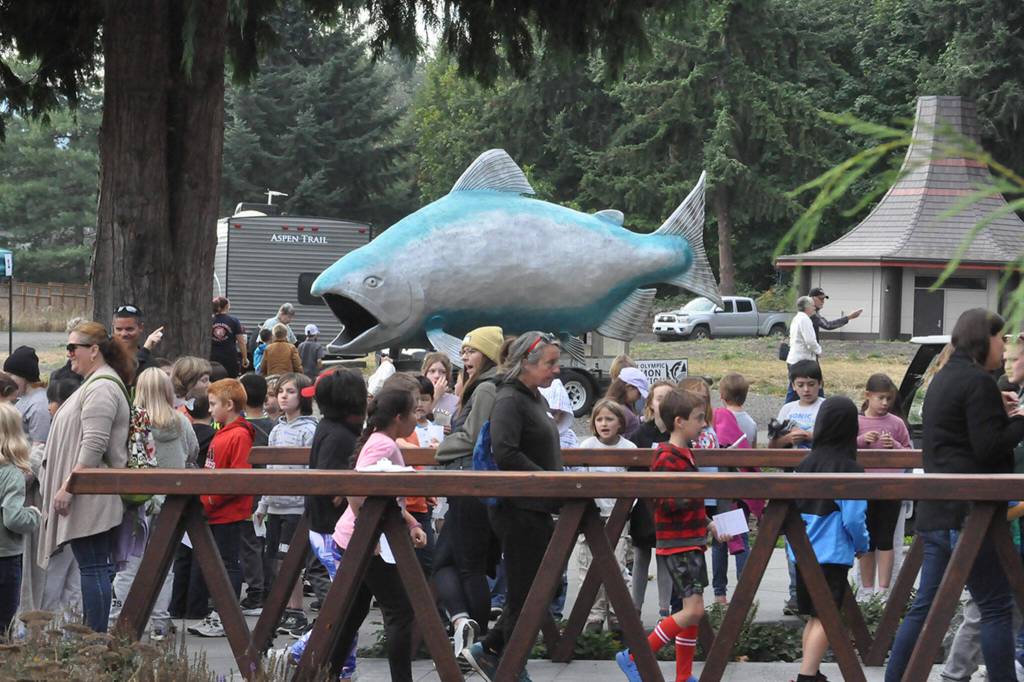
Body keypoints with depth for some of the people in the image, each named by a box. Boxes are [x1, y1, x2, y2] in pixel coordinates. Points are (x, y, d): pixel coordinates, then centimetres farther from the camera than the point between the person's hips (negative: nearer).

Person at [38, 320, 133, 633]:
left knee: (93, 567, -9)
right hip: (93, 500, 11)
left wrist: (67, 488, -21)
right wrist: (64, 486, 23)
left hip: (91, 496, -11)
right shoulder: (97, 384, 20)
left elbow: (93, 446, -22)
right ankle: (97, 633, 13)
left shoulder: (101, 389, -15)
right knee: (99, 566, 10)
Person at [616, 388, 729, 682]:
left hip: (693, 541, 10)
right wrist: (698, 492, -24)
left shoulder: (685, 455, 15)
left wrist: (710, 525, 21)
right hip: (677, 544, -10)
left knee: (693, 610, 10)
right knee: (694, 608, -14)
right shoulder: (666, 459, -16)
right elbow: (665, 503, -22)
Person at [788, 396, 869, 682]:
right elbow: (853, 519, -14)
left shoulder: (806, 463, 6)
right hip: (832, 555, -6)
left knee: (813, 617, 16)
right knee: (824, 619, -5)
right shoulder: (849, 470, -12)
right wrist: (862, 546, 5)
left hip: (802, 553, 6)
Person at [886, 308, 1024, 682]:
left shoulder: (943, 378, 18)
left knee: (926, 605, 10)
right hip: (969, 511, -9)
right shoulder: (979, 382, -11)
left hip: (936, 510, 9)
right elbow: (990, 447, -16)